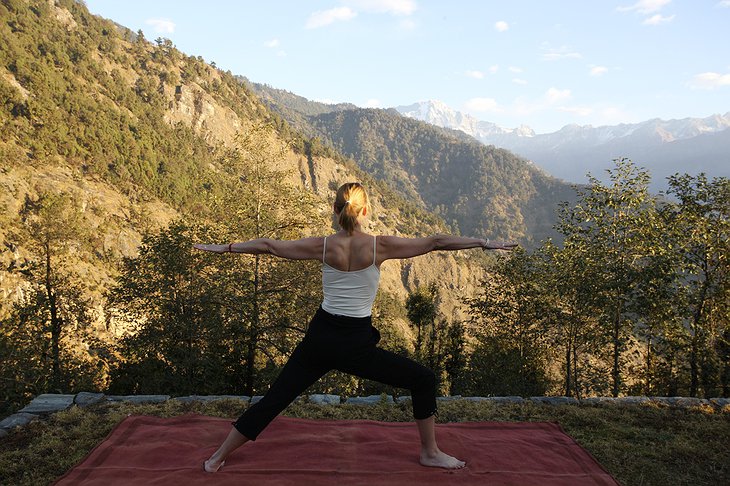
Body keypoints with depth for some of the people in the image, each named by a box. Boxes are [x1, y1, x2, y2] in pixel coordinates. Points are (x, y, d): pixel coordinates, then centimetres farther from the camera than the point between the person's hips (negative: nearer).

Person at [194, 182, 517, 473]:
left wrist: (225, 247, 15)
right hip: (356, 344, -3)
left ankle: (218, 458, 25)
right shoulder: (379, 246, -10)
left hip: (319, 339, 4)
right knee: (423, 380, 14)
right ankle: (430, 453, 23)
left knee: (273, 401, 15)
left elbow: (269, 246, 3)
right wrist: (484, 243, 1)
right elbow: (435, 242, -7)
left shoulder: (323, 246, -3)